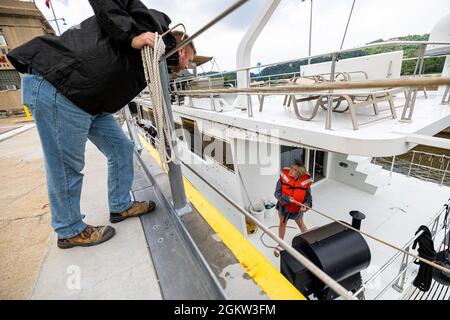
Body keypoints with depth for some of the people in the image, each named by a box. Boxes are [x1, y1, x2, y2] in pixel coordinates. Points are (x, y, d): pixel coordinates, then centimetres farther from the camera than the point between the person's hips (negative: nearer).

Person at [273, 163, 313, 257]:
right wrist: (286, 198, -39)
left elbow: (308, 198, -16)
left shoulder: (305, 182, -24)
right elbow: (277, 193, -23)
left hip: (297, 209, 0)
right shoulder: (283, 178, -24)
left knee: (301, 224, 26)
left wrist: (305, 206, -35)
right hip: (283, 206, 1)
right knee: (282, 224, 22)